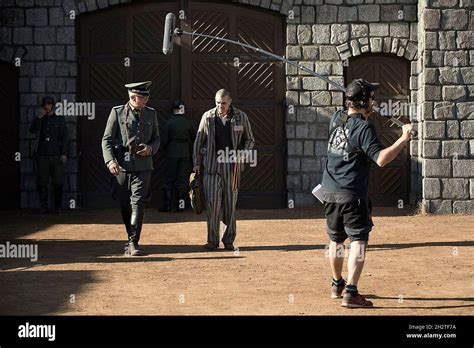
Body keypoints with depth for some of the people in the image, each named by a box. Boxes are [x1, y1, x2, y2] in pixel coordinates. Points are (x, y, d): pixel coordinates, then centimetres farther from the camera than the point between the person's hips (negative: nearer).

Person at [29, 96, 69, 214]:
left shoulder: (60, 120, 11)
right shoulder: (39, 120, 16)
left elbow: (65, 137, 7)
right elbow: (32, 130, -2)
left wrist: (64, 154, -3)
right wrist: (39, 117, -10)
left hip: (56, 155, -1)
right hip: (42, 155, 1)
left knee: (58, 182, -4)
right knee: (42, 182, -2)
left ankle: (57, 207, 3)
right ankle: (43, 207, 1)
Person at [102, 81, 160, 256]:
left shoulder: (151, 114, 10)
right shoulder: (117, 112, 0)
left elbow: (156, 138, 19)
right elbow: (107, 140, -3)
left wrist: (151, 148, -4)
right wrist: (110, 161, -17)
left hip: (143, 166, 1)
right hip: (122, 165, -1)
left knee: (138, 203, -12)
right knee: (125, 206, 9)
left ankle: (133, 242, -14)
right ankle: (131, 238, 29)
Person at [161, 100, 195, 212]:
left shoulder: (169, 122, -8)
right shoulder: (188, 123, -1)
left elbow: (165, 139, -5)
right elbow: (193, 139, 6)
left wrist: (166, 149, 14)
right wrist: (190, 154, 20)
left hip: (172, 153, -2)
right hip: (185, 153, 2)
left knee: (169, 179, 4)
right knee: (182, 179, 7)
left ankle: (167, 205, 3)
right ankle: (181, 204, 5)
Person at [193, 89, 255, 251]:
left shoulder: (241, 117, 2)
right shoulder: (207, 117, 3)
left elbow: (249, 140, 11)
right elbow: (199, 140, 10)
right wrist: (196, 163, 4)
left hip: (232, 166, 0)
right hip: (211, 164, 0)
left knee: (230, 203, 3)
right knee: (212, 201, -8)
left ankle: (229, 240, 11)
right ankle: (212, 240, 0)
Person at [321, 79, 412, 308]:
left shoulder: (336, 119, 4)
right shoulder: (363, 128, -18)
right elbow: (381, 159, -27)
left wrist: (365, 113, 19)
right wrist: (403, 140, -26)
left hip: (330, 191, 8)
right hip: (352, 194, -8)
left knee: (335, 239, 20)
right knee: (359, 240, -5)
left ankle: (337, 286, 35)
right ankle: (350, 294, -13)